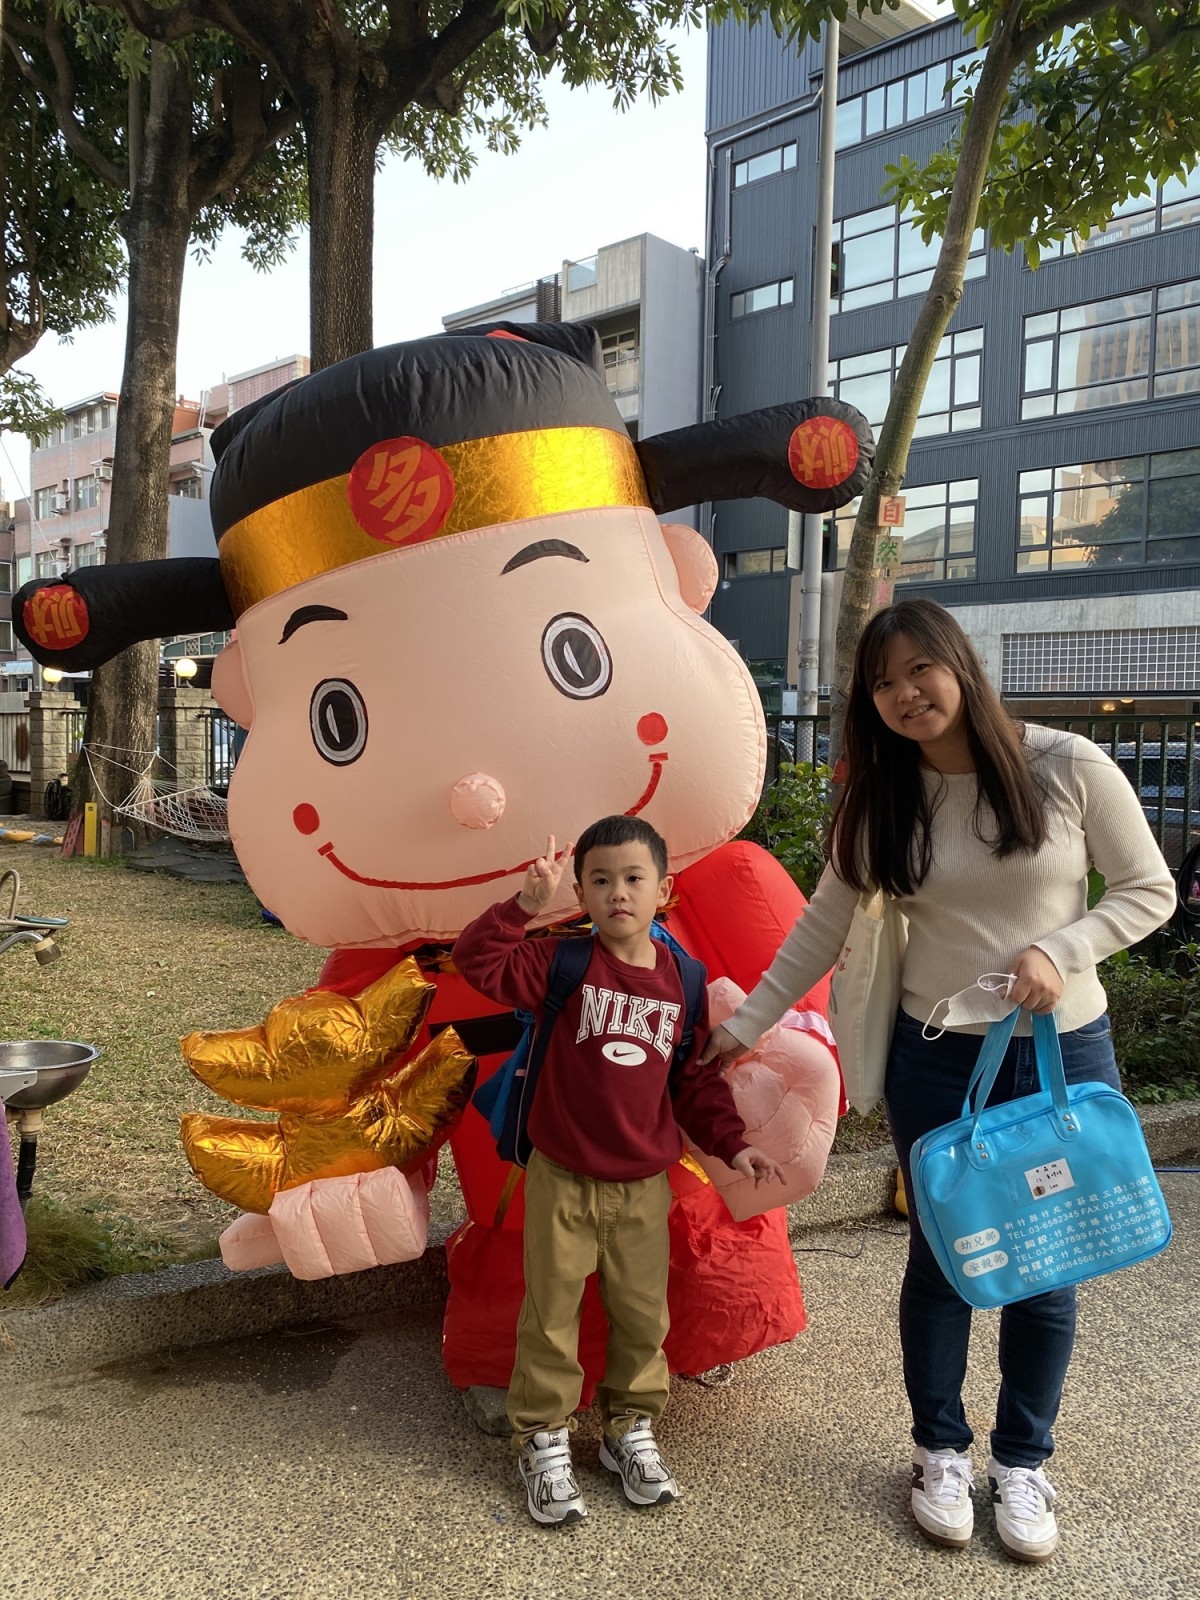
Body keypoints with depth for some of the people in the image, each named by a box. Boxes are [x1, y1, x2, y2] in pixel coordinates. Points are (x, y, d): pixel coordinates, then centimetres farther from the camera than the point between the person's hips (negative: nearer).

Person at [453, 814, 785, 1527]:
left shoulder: (684, 981, 0)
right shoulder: (563, 964, -10)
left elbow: (696, 1078, 9)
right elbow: (477, 960, -21)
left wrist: (731, 1143, 2)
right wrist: (527, 903, -31)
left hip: (644, 1184, 3)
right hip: (562, 1179, -2)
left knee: (643, 1315, 14)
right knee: (552, 1315, 9)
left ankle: (633, 1429, 35)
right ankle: (544, 1440, 27)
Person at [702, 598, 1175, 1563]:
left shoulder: (1068, 768, -10)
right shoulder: (882, 802, -2)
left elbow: (1149, 890, -3)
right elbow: (822, 930, 3)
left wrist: (1060, 951, -19)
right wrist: (744, 1025, 3)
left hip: (1066, 1052, -1)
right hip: (936, 1058, 1)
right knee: (941, 1259, 12)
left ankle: (1022, 1463, 34)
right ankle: (941, 1452, 35)